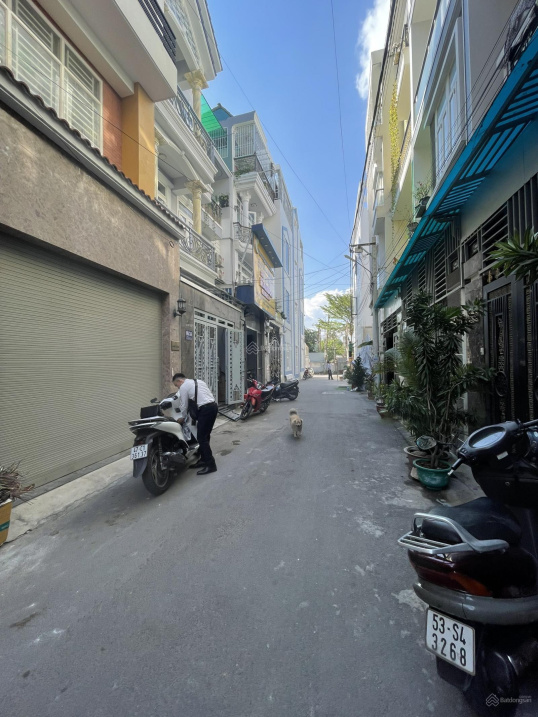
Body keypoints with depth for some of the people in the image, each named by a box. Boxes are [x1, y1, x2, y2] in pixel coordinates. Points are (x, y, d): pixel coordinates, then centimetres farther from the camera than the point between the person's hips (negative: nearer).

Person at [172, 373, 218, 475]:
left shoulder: (183, 387, 1)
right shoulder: (198, 381, 23)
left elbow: (184, 405, 5)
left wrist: (182, 418, 22)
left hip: (205, 409, -9)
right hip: (214, 406, 9)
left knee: (202, 438, -4)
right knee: (205, 436, 18)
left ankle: (211, 465, -2)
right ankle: (204, 460, 27)